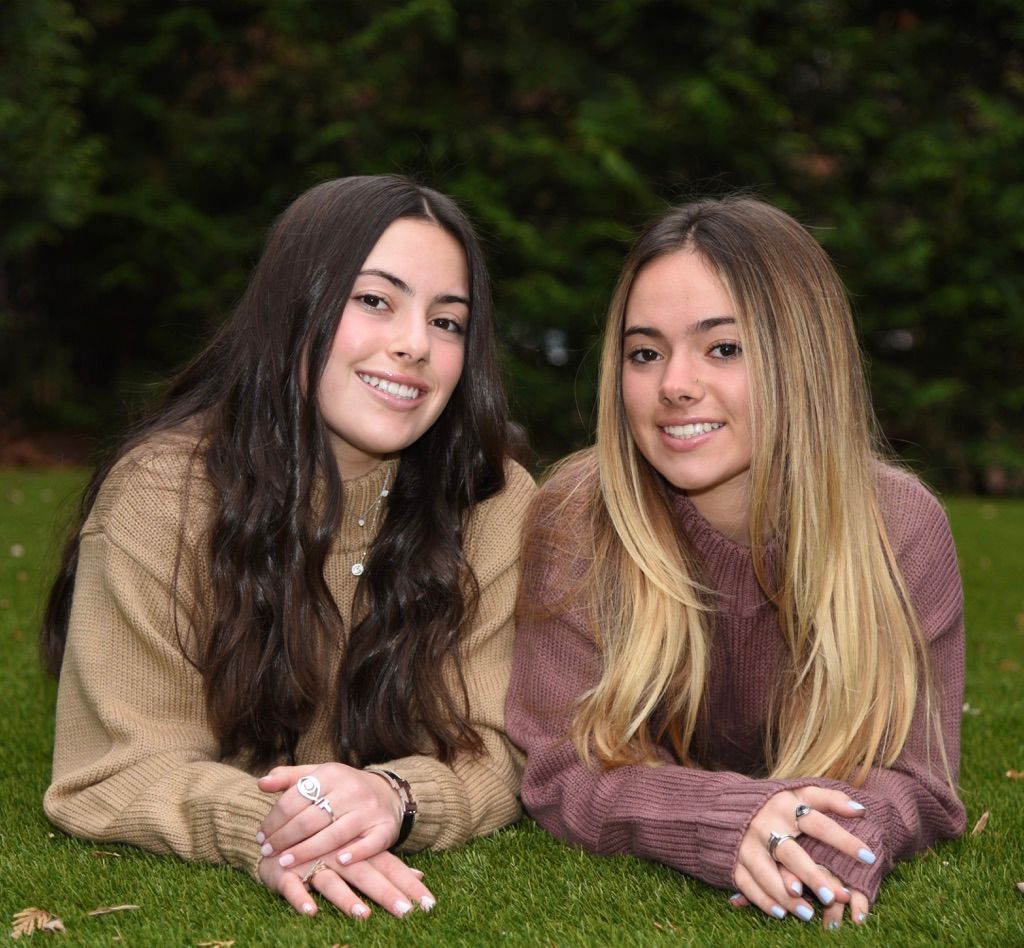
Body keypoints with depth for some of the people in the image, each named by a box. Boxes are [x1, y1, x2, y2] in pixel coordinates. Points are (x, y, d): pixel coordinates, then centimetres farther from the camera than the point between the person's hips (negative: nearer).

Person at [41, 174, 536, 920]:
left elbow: (496, 753, -9)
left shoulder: (496, 504, -8)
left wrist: (395, 798, -31)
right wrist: (257, 826, -34)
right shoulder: (165, 491, -13)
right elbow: (116, 769, -14)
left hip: (403, 890, 2)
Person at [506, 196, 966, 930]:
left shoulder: (901, 530, -11)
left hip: (819, 914, 1)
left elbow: (916, 783, -9)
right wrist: (731, 823, -32)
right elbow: (560, 771, -14)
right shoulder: (577, 520, -14)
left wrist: (845, 840, -32)